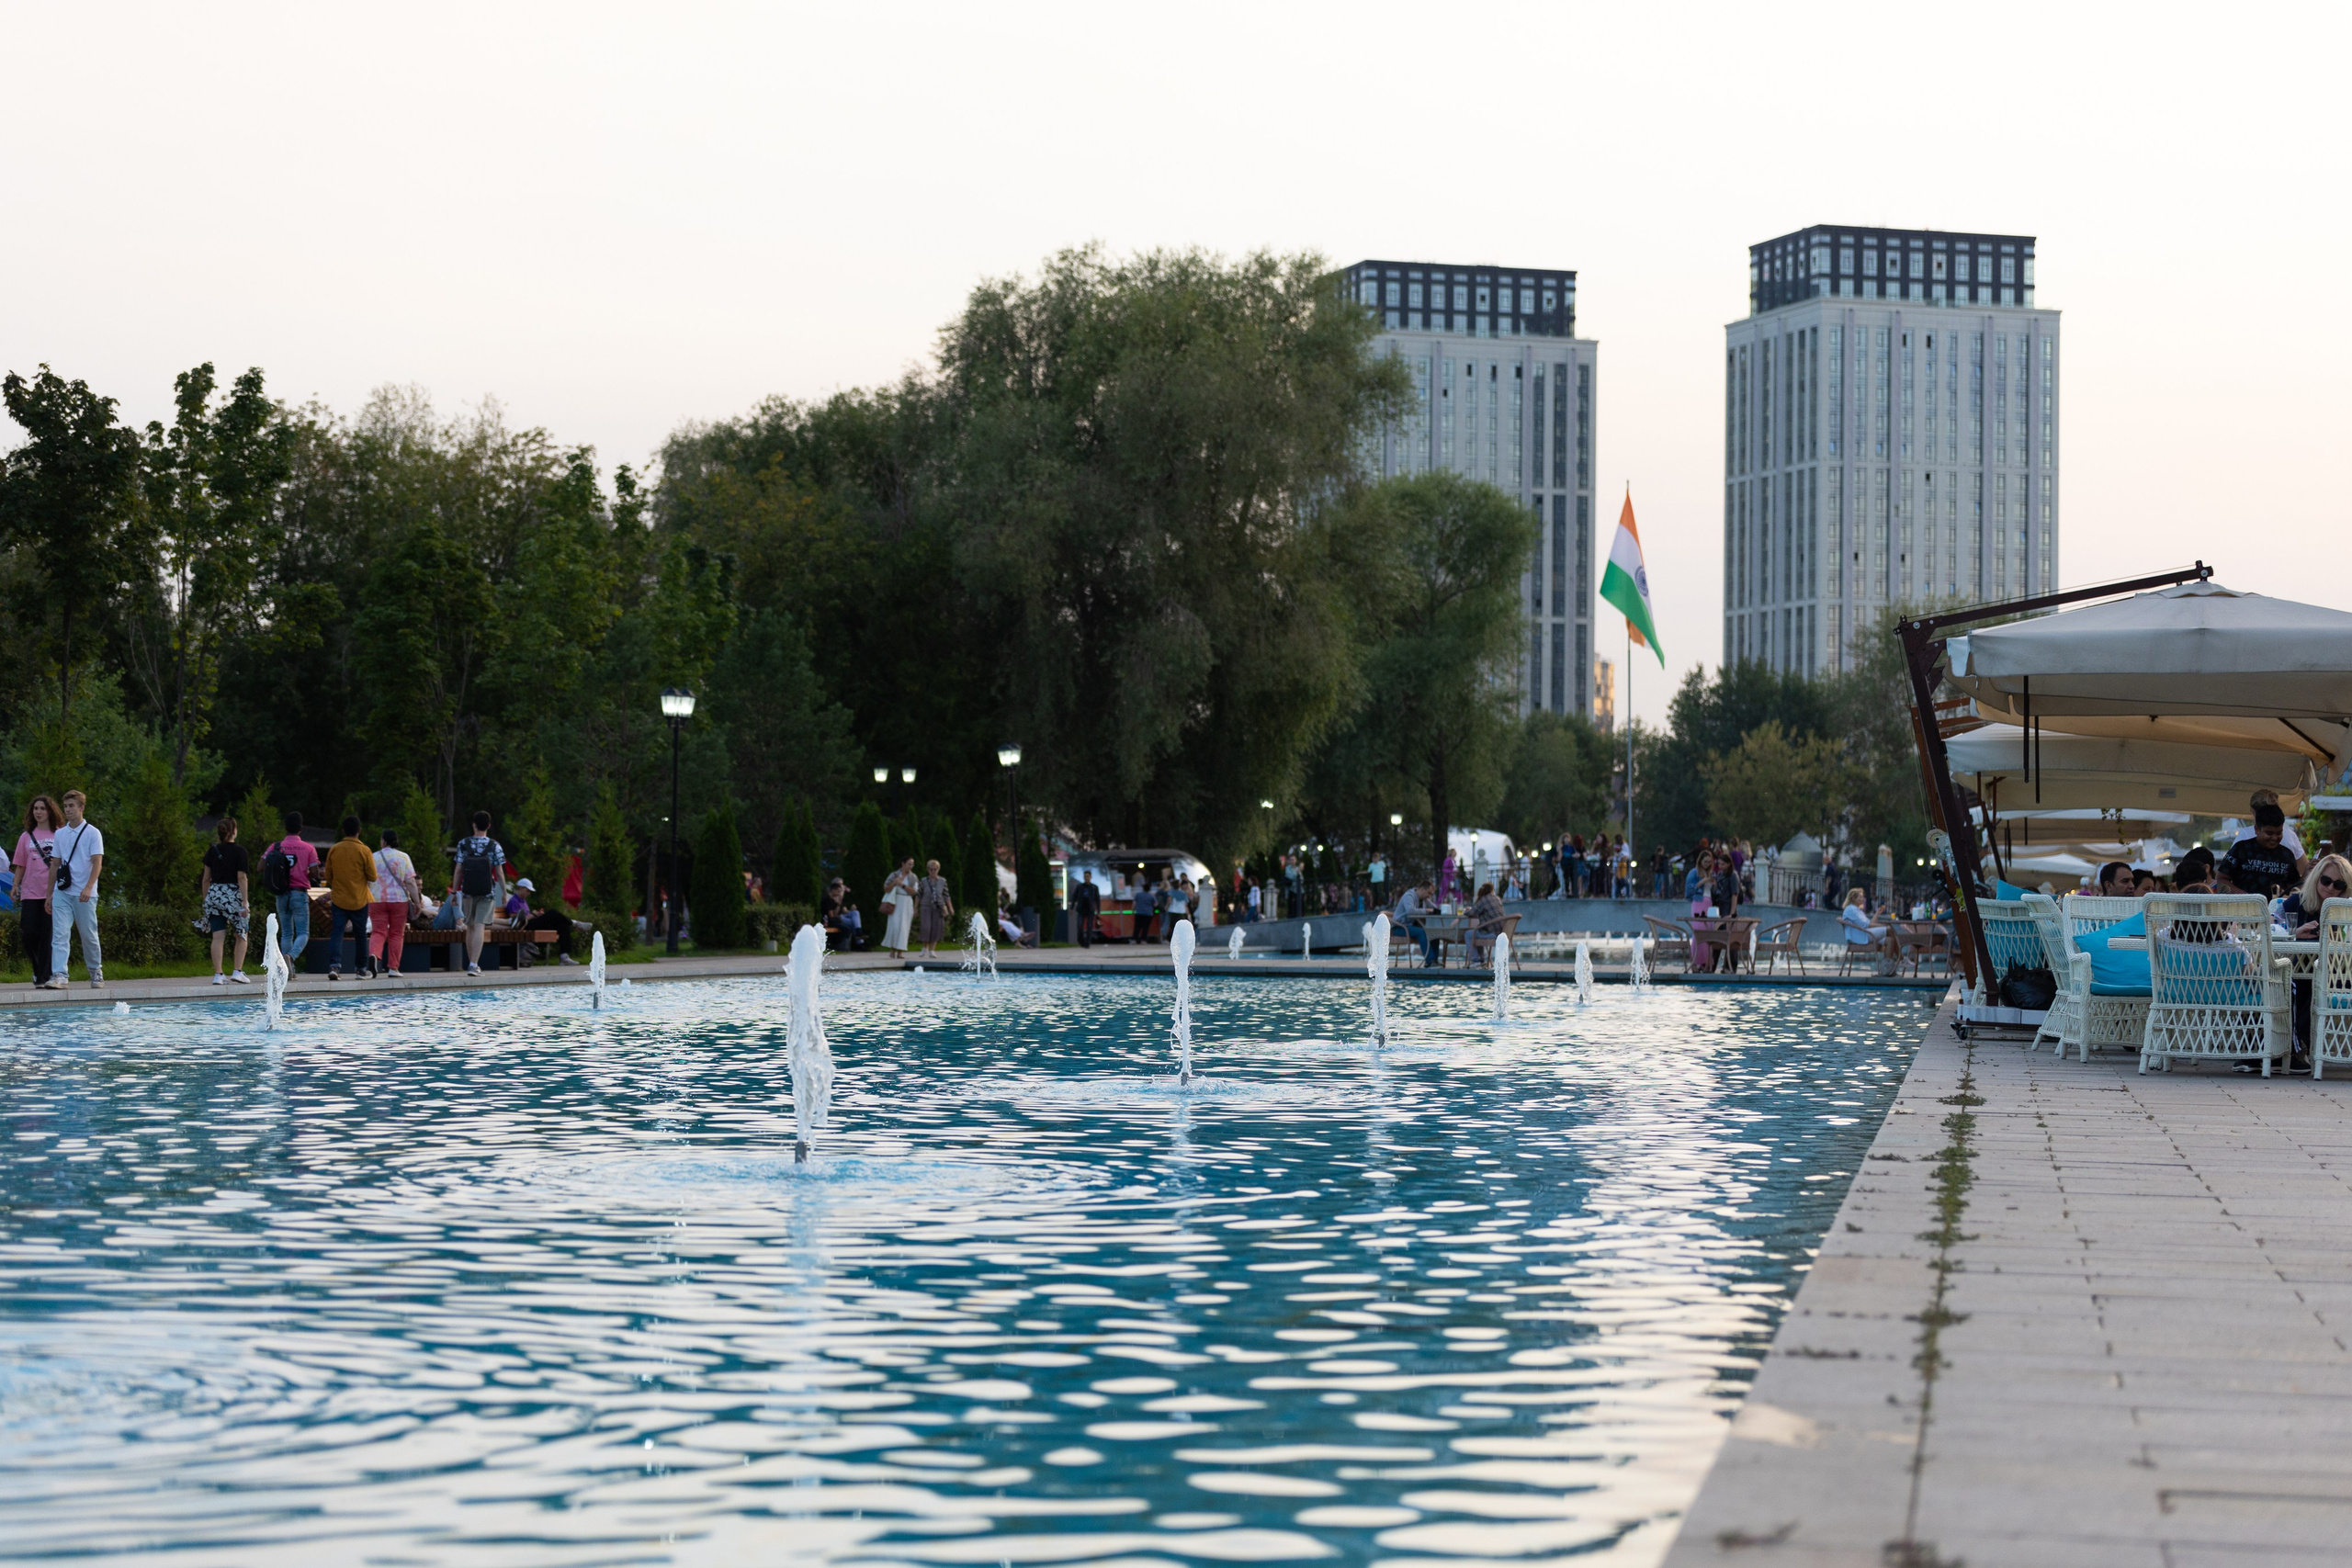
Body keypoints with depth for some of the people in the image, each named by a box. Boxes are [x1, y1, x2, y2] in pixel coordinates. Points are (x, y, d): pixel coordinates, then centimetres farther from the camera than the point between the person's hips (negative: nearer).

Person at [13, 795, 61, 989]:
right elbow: (20, 866, 16)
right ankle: (38, 969, 18)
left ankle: (44, 977, 0)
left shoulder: (59, 835, 5)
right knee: (29, 933, -5)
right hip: (30, 892, 2)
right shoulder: (26, 837, 12)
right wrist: (16, 886, 4)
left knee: (48, 935, -5)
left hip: (53, 892, -2)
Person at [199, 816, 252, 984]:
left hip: (214, 894, 4)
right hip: (233, 893, -4)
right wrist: (244, 904, -11)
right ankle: (237, 971, 3)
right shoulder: (239, 851, -6)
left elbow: (206, 879, 8)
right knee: (242, 935, 10)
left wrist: (205, 900, 17)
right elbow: (241, 878, -10)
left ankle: (218, 975, -2)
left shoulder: (212, 851, 6)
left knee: (218, 937, 2)